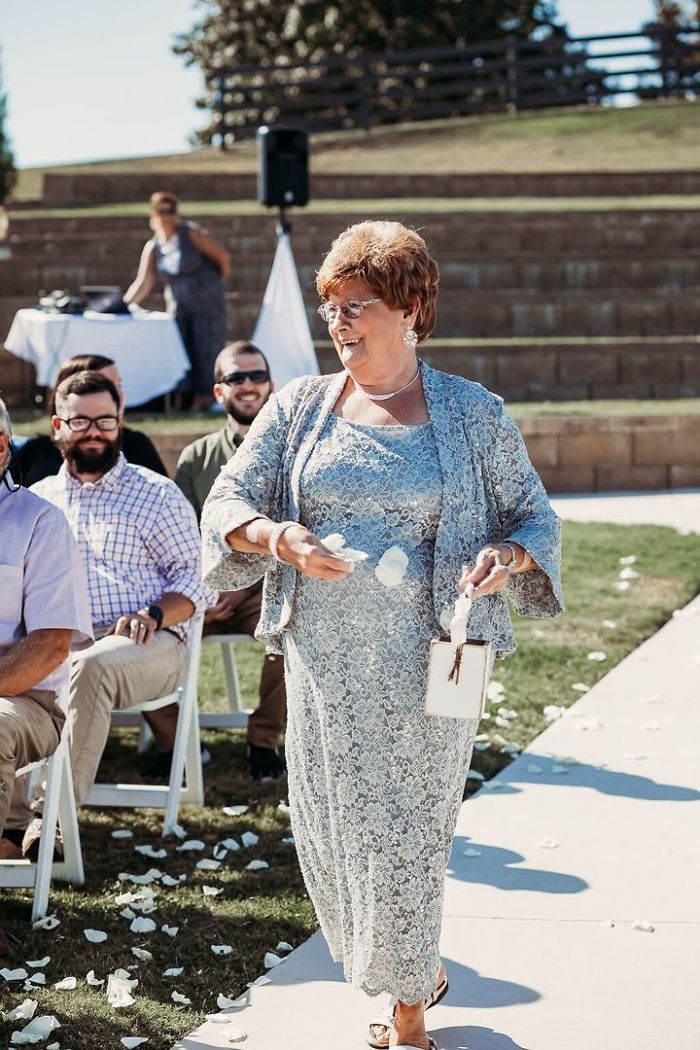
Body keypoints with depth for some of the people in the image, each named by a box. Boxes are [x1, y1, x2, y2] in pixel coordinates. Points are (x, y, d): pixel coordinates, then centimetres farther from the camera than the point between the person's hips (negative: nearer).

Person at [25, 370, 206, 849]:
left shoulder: (156, 494, 11)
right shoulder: (38, 498, 21)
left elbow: (192, 577, 6)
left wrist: (153, 615, -15)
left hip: (149, 645, -3)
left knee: (93, 666, -38)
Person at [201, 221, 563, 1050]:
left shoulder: (473, 415, 1)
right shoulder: (299, 408, 7)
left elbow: (534, 516, 7)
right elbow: (227, 500, 5)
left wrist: (509, 556, -16)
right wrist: (277, 537, -17)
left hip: (424, 662, -3)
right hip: (322, 660, 3)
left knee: (406, 829, 2)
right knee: (332, 824, 9)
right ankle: (421, 971, 33)